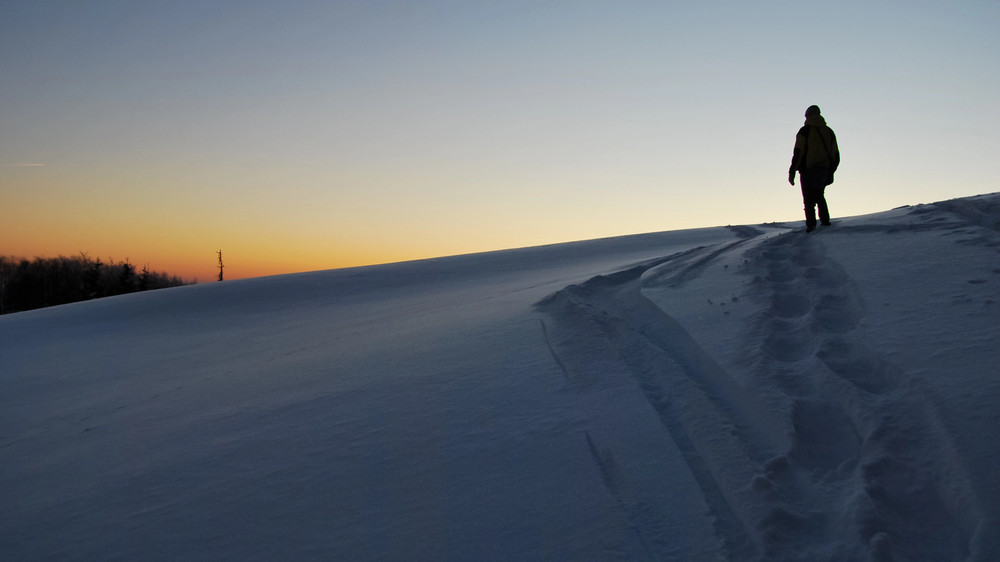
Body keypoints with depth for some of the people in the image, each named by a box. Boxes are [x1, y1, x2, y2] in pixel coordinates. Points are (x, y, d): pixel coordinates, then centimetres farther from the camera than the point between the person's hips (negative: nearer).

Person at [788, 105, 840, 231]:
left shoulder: (805, 131, -4)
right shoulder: (829, 131, 12)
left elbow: (798, 152, -10)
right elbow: (836, 155, 13)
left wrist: (792, 172, -7)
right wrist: (830, 171, 21)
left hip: (808, 170, -5)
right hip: (825, 171, 5)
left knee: (809, 199, -1)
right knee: (820, 196, 21)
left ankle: (811, 224, -10)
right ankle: (825, 220, 14)